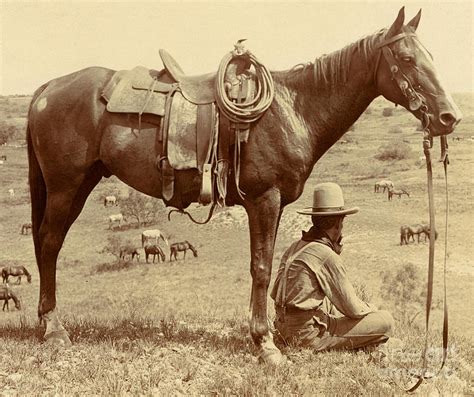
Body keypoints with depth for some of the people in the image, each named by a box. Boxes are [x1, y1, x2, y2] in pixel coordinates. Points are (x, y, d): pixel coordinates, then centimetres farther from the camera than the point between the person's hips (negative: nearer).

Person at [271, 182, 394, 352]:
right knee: (385, 321, -7)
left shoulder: (295, 247, 8)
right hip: (310, 334, -9)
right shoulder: (328, 256, -18)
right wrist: (370, 310, 10)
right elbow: (353, 309, -12)